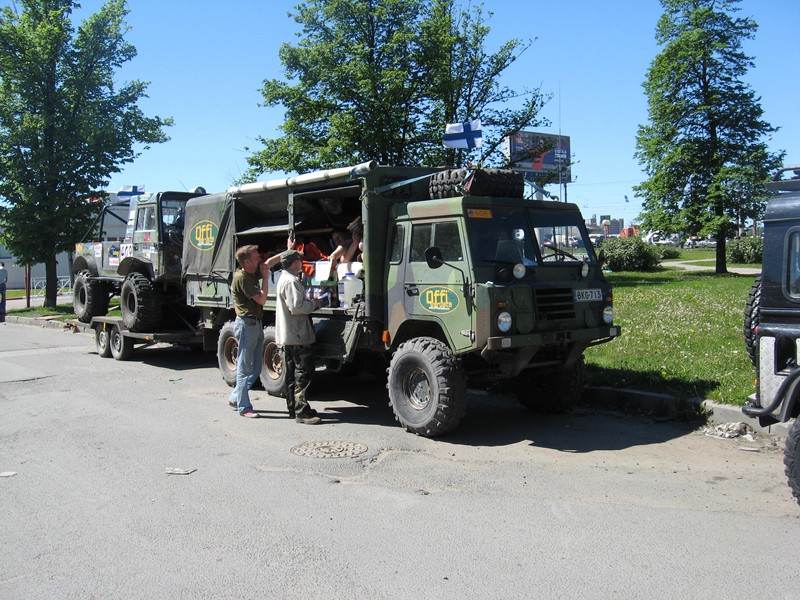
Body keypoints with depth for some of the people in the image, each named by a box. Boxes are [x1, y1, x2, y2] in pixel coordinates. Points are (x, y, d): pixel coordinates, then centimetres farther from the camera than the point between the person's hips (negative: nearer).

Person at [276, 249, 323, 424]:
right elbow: (296, 307, -24)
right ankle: (301, 411, -9)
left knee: (292, 373, 15)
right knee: (304, 371, -9)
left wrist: (310, 302, 12)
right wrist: (314, 303, -11)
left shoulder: (284, 279, 17)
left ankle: (293, 407, 23)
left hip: (287, 336, 11)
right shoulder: (291, 281, -17)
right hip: (297, 335, -11)